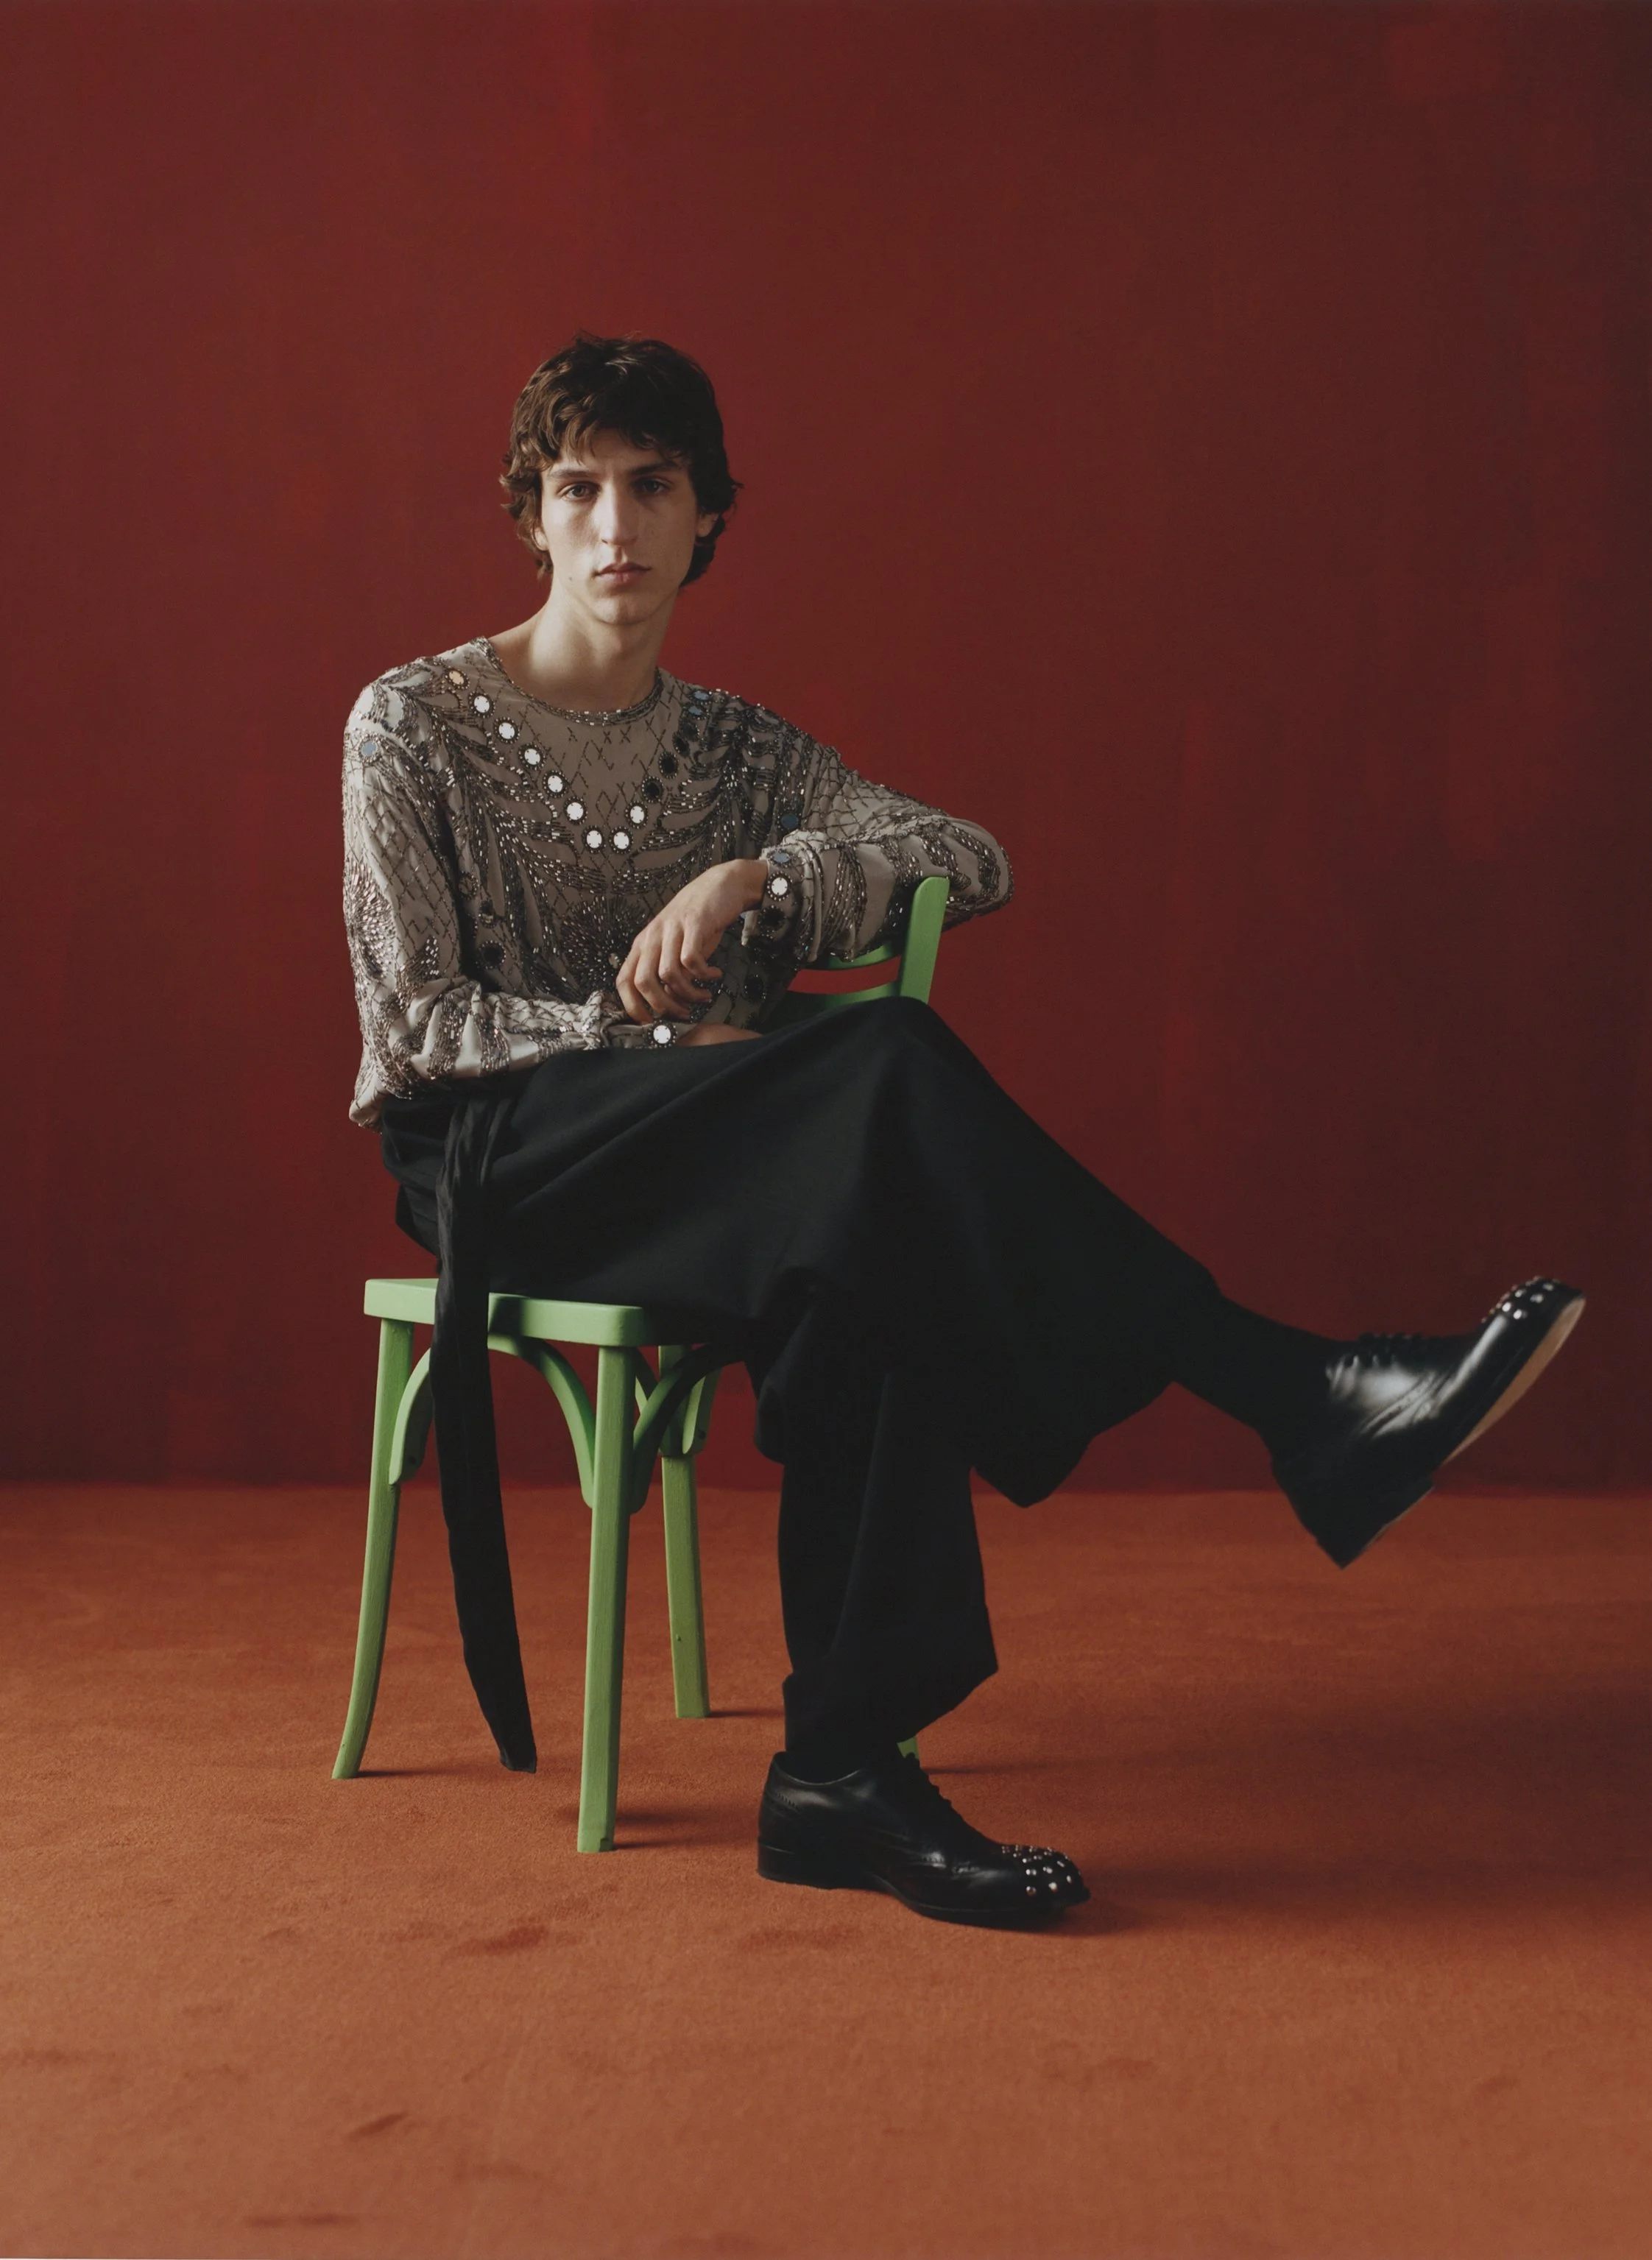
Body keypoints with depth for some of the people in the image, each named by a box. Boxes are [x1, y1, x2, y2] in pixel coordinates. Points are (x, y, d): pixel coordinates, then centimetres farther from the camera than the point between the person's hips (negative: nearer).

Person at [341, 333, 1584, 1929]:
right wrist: (664, 1038, -18)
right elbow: (416, 1017, -5)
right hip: (493, 1164, -5)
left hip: (706, 1179, 5)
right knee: (891, 1065, -33)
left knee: (875, 1253, -36)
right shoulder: (414, 723, 4)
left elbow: (975, 863, 0)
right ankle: (1302, 1399, -37)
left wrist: (749, 881, -17)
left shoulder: (734, 749, 15)